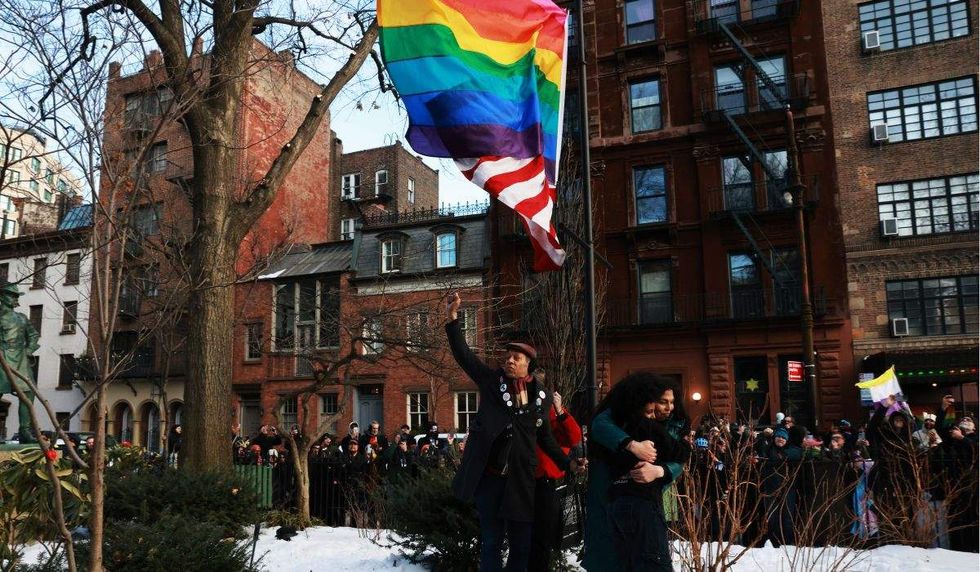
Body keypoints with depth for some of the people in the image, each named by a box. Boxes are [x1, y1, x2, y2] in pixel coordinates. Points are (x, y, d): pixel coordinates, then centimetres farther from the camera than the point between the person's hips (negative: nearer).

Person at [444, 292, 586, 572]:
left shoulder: (542, 395, 6)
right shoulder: (492, 380, 4)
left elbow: (545, 437, 14)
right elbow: (464, 355, -2)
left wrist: (567, 463, 4)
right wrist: (452, 319, -12)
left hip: (519, 480, 1)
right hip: (488, 476, -1)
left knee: (522, 544, 9)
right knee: (491, 542, 8)